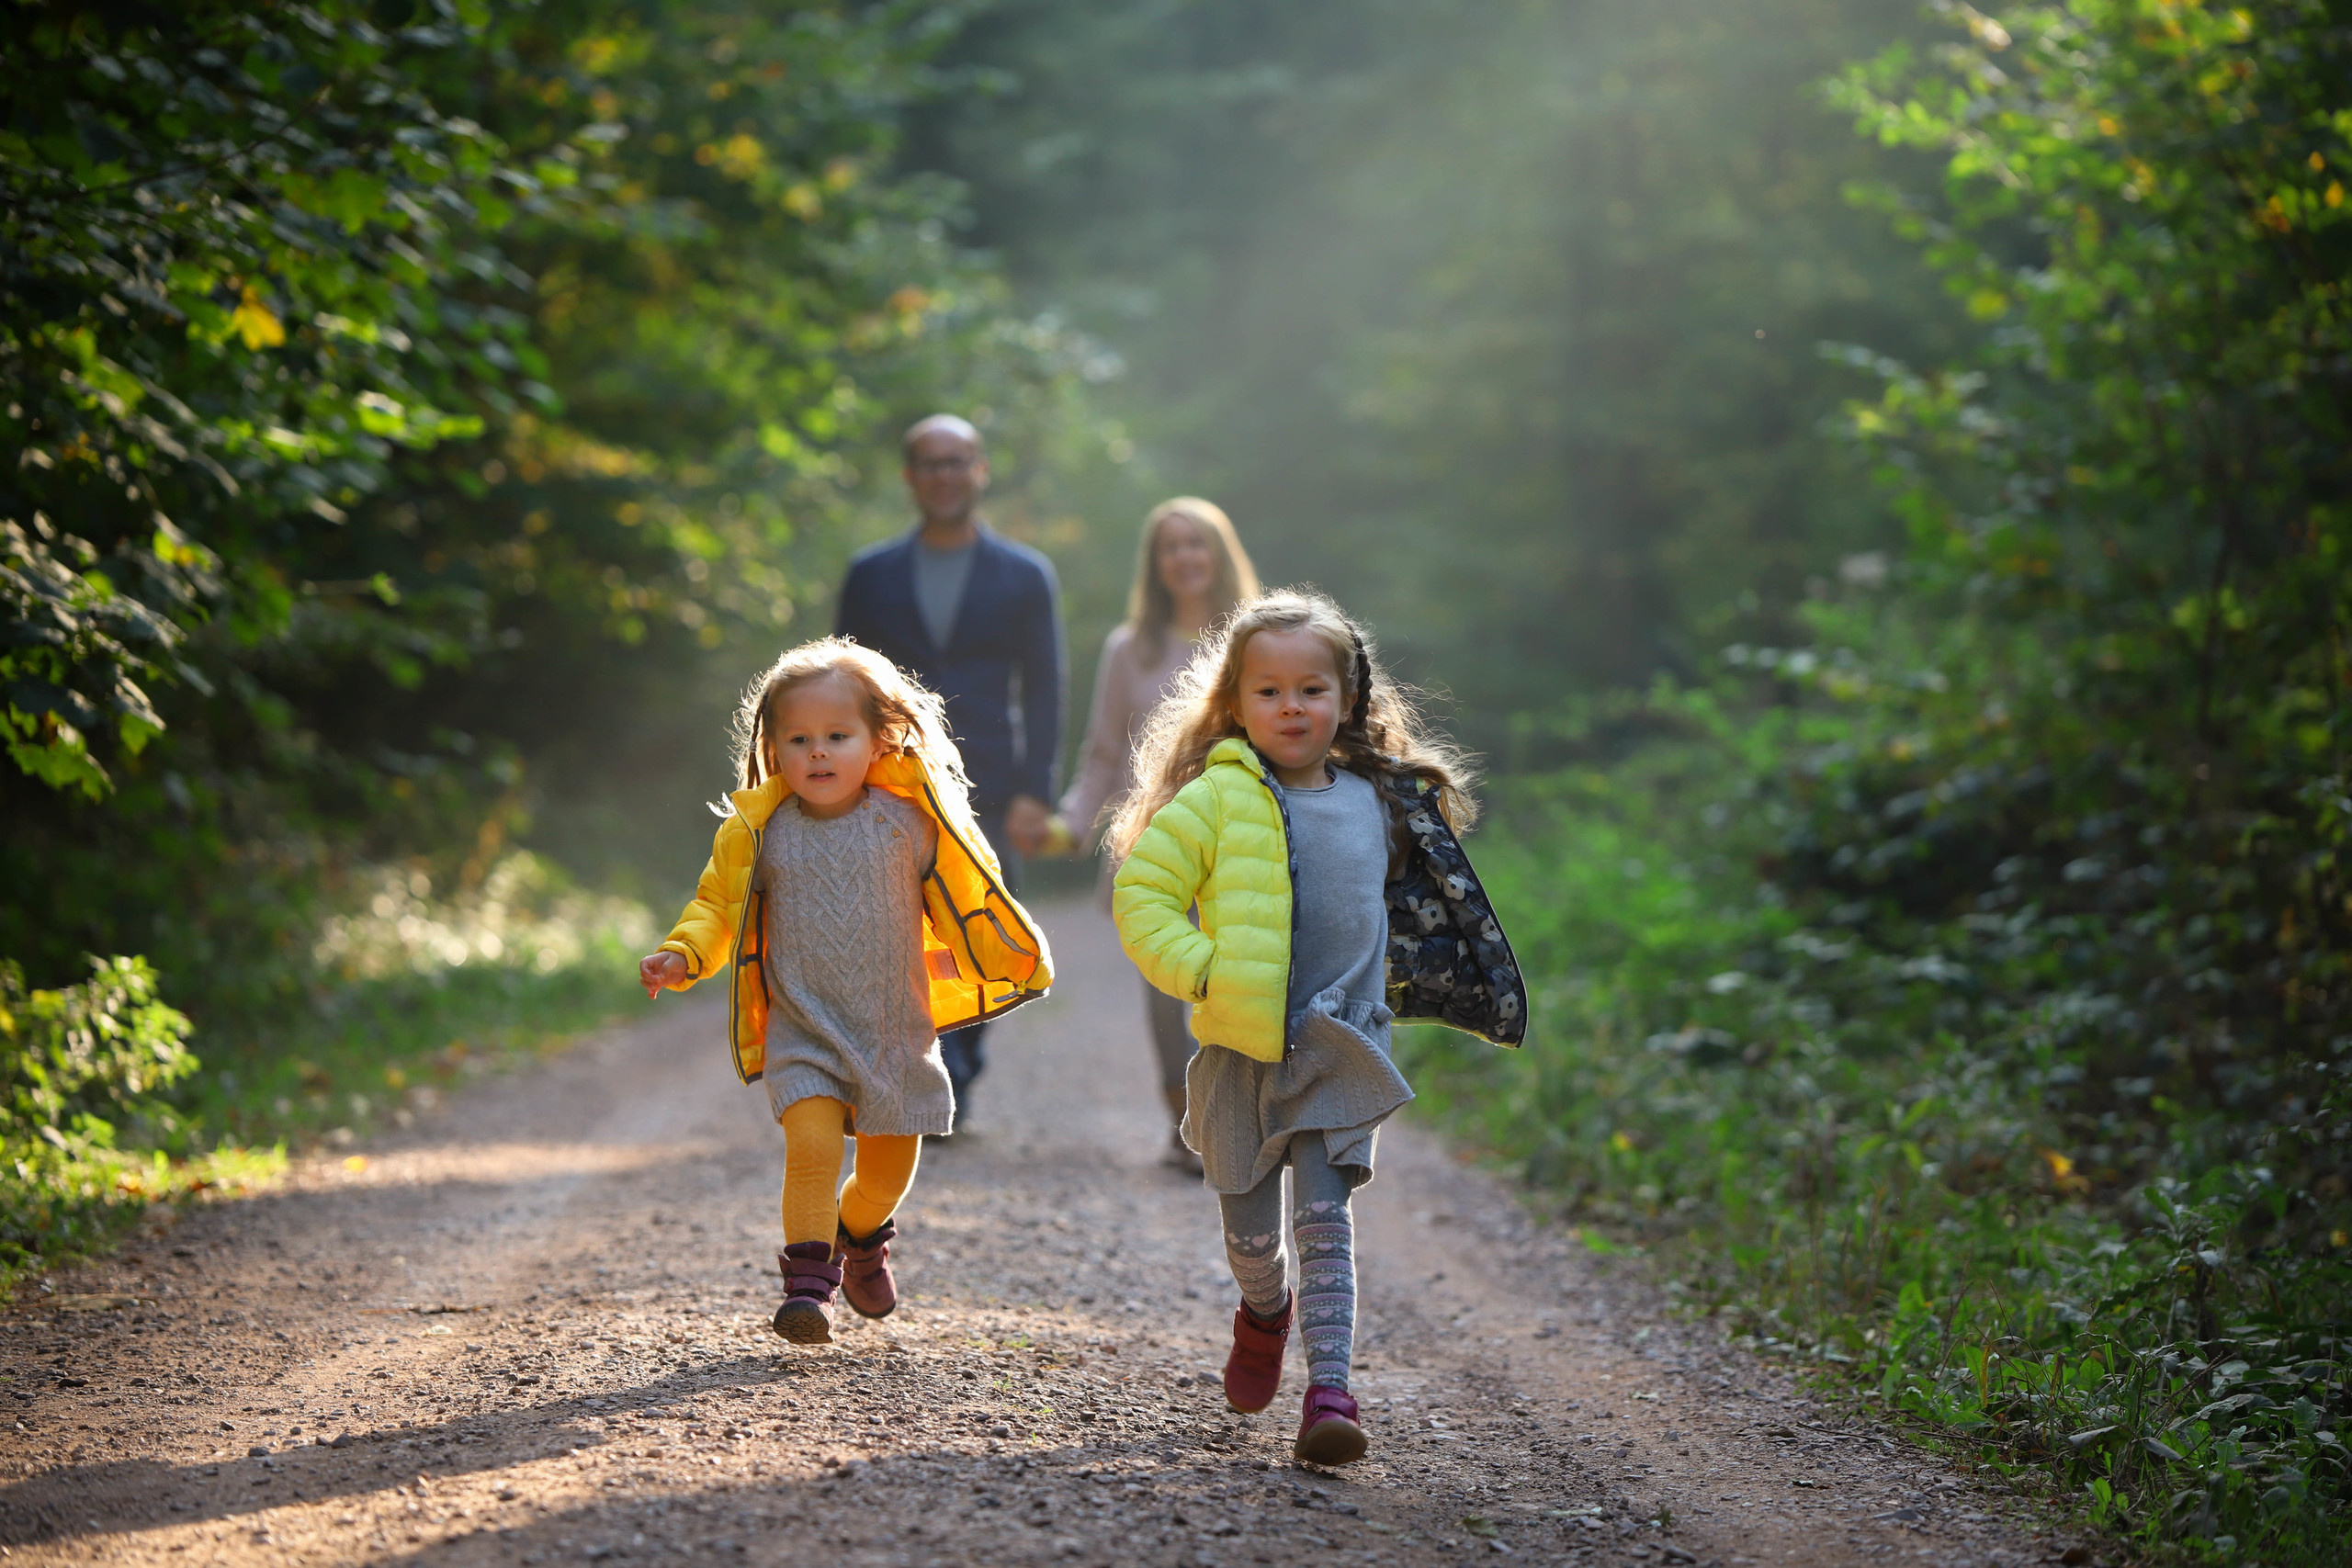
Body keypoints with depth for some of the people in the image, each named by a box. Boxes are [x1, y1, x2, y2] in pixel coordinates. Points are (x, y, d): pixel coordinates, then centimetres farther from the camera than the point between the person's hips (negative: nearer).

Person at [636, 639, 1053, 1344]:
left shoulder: (909, 823, -4)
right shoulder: (760, 832, -4)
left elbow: (961, 903, 9)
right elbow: (717, 906, 7)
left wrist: (1008, 961, 3)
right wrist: (681, 957, -9)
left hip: (896, 1030, 1)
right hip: (801, 1031, -1)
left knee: (889, 1169, 10)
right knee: (812, 1146, -22)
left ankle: (861, 1236, 42)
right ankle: (807, 1277, -12)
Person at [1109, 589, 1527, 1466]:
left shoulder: (1381, 804, 7)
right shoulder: (1216, 800, -6)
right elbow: (1141, 891, -6)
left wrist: (1385, 989, 16)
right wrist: (1198, 969, -16)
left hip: (1340, 1046, 1)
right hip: (1240, 1047, -1)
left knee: (1324, 1216, -11)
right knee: (1251, 1229, 10)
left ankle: (1329, 1392, -14)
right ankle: (1265, 1313, 43)